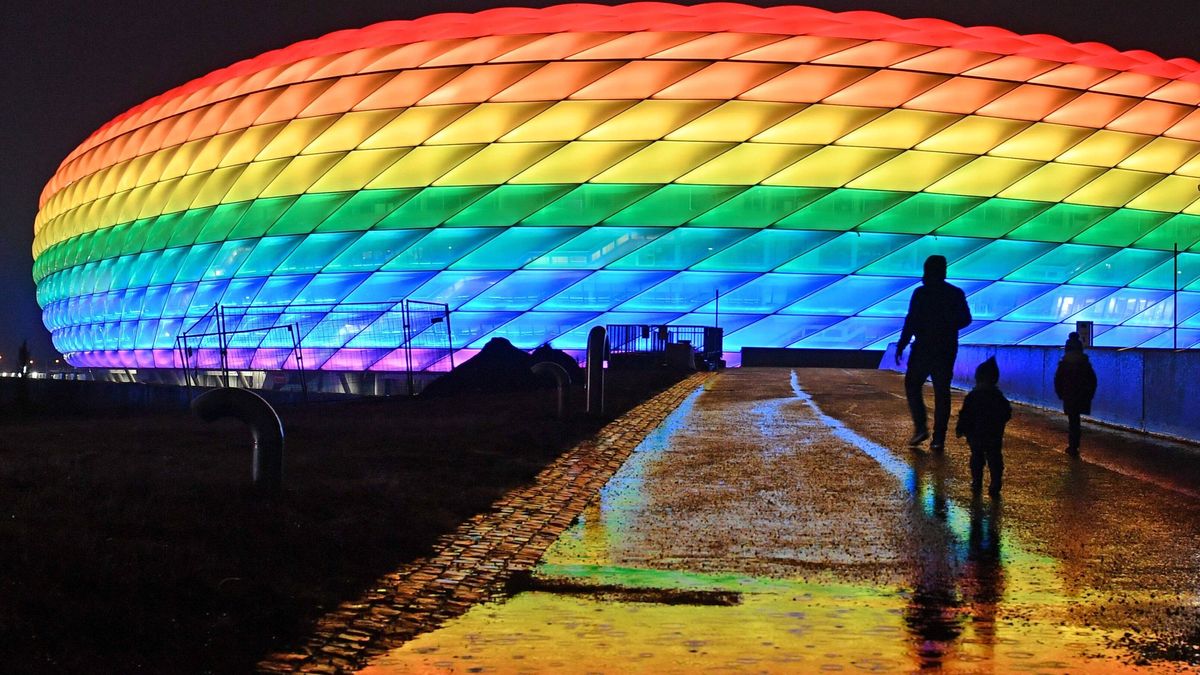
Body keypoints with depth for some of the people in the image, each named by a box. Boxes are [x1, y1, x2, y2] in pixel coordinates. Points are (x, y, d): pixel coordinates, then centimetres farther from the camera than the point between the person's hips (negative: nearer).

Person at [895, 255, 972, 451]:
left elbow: (911, 321, -13)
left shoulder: (920, 293, -9)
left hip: (924, 348, -3)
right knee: (942, 393, 7)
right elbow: (966, 319, 9)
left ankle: (920, 427, -2)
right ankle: (938, 439, 4)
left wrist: (901, 345, -6)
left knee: (912, 385, 13)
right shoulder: (956, 294, 3)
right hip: (947, 350, 3)